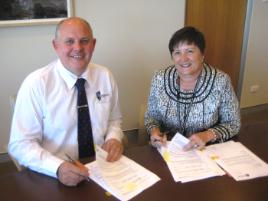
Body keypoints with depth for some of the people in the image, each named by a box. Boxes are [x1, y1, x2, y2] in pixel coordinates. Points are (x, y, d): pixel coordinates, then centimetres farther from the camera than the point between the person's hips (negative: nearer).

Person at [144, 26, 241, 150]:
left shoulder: (221, 81, -13)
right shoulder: (160, 79, -8)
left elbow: (233, 124, -4)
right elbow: (151, 116, 5)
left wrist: (208, 135, -20)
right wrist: (154, 130, -16)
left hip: (205, 151, 1)